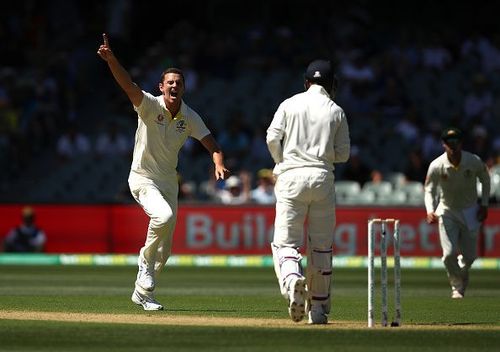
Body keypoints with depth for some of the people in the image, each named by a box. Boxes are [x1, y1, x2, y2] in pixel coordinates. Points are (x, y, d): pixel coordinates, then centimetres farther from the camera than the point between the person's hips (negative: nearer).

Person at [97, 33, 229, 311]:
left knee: (165, 247, 9)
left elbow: (211, 144, -9)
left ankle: (143, 292, 26)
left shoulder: (190, 117, -3)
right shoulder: (150, 105, -15)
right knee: (164, 215, -33)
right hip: (143, 178, -5)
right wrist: (111, 60, -50)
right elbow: (128, 86, -32)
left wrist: (218, 164, -32)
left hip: (168, 181, 5)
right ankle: (145, 259, -8)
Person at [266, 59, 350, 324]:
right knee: (321, 245, 9)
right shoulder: (336, 111, 7)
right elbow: (342, 154, 5)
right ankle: (318, 308, 11)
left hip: (291, 176, -1)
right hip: (322, 178, 1)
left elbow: (272, 138, -2)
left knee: (285, 241, -1)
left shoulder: (290, 104, 6)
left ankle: (292, 279, -34)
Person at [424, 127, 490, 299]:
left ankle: (462, 273, 39)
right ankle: (457, 286, 14)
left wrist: (484, 205, -2)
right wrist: (430, 211, -31)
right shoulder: (436, 166, -19)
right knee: (449, 253, -12)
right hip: (447, 211, -1)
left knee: (470, 255, 3)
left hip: (470, 212, 1)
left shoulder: (474, 161, -16)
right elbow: (429, 191, -13)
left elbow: (485, 180, 3)